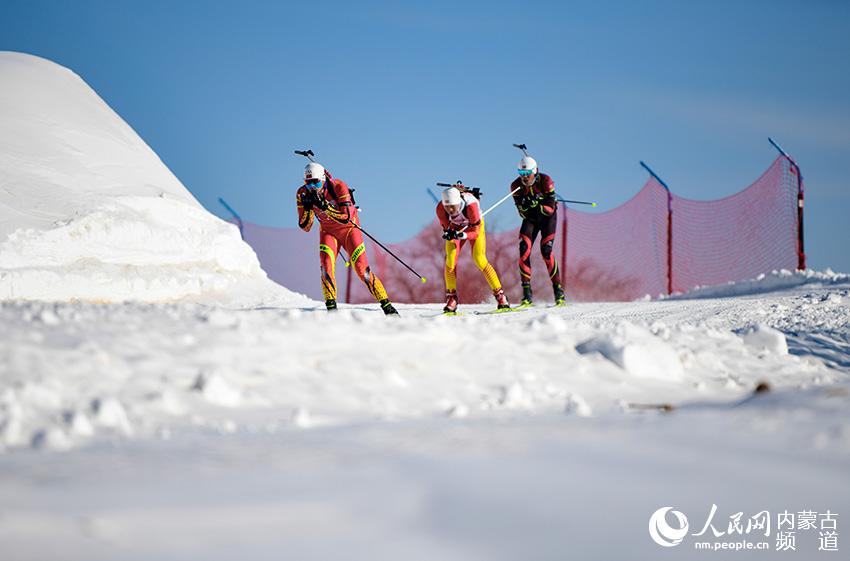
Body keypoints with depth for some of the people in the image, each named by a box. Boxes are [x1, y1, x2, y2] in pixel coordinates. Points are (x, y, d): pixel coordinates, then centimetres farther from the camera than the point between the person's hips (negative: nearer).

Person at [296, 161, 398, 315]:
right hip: (328, 231, 3)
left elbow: (345, 217, -34)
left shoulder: (338, 187, -28)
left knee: (361, 268, -9)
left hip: (348, 228, -3)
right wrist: (307, 208, -32)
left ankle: (386, 305, -1)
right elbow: (305, 227, -15)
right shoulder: (303, 193, -17)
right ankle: (331, 306, -17)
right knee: (326, 265, -21)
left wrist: (324, 206, -44)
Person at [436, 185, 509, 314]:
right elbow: (446, 227, -17)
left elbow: (475, 231, -32)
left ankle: (500, 296, -9)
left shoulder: (471, 205, -40)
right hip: (455, 228, 3)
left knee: (479, 259, -18)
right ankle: (451, 298, -5)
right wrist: (448, 233, -41)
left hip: (475, 226, -3)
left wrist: (461, 235, -51)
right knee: (450, 259, -17)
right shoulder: (440, 209, -31)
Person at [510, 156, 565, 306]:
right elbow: (523, 212, -18)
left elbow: (550, 208, -25)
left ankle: (558, 290, -6)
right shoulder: (516, 186, -16)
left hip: (548, 218, -3)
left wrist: (536, 206, -41)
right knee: (524, 250, -16)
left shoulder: (545, 181, -24)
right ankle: (527, 294, -14)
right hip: (530, 219, 3)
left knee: (546, 250, -18)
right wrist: (526, 206, -40)